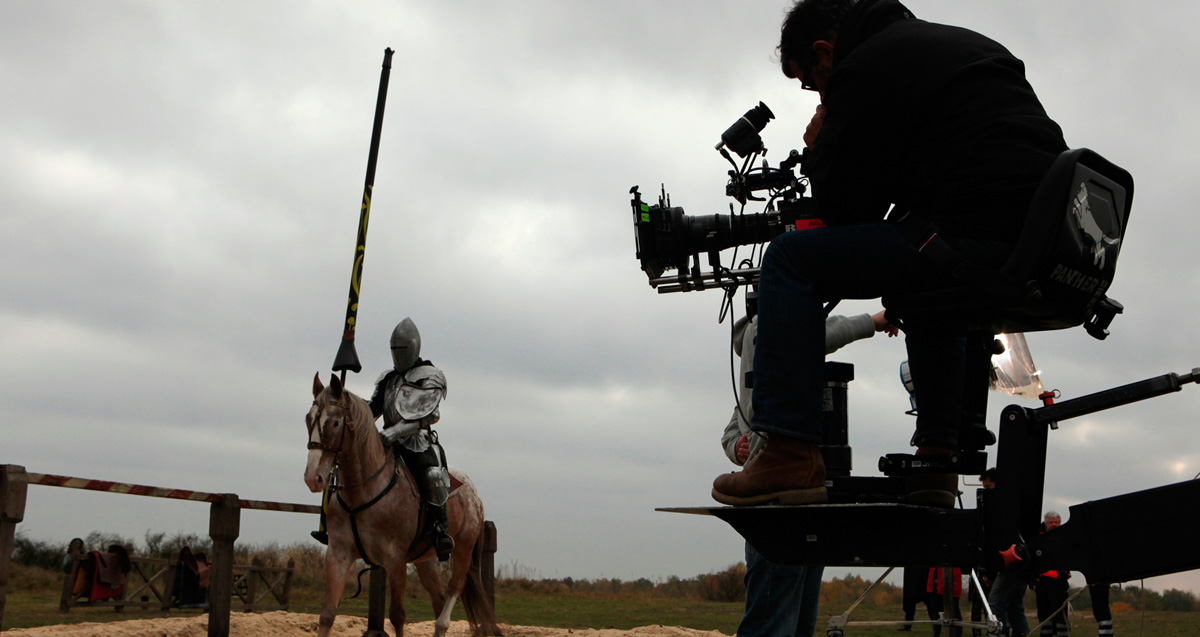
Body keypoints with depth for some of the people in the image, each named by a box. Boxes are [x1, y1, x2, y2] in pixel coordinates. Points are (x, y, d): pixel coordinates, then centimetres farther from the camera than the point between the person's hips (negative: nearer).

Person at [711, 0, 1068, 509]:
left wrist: (818, 150, 14)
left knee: (790, 258, -2)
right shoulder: (957, 41, 26)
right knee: (926, 284, 38)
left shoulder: (863, 69, -2)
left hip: (984, 243, -10)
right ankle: (937, 462, 31)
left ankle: (791, 457, -7)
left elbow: (839, 205, -4)